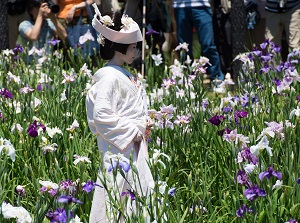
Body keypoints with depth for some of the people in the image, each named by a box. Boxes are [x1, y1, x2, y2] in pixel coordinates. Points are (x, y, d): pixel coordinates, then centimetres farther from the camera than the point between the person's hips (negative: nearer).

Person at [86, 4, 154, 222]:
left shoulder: (125, 76, 15)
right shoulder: (109, 77, -14)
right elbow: (102, 116, -21)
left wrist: (142, 124, 9)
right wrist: (133, 131, -15)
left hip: (134, 151, 10)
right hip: (119, 152, -10)